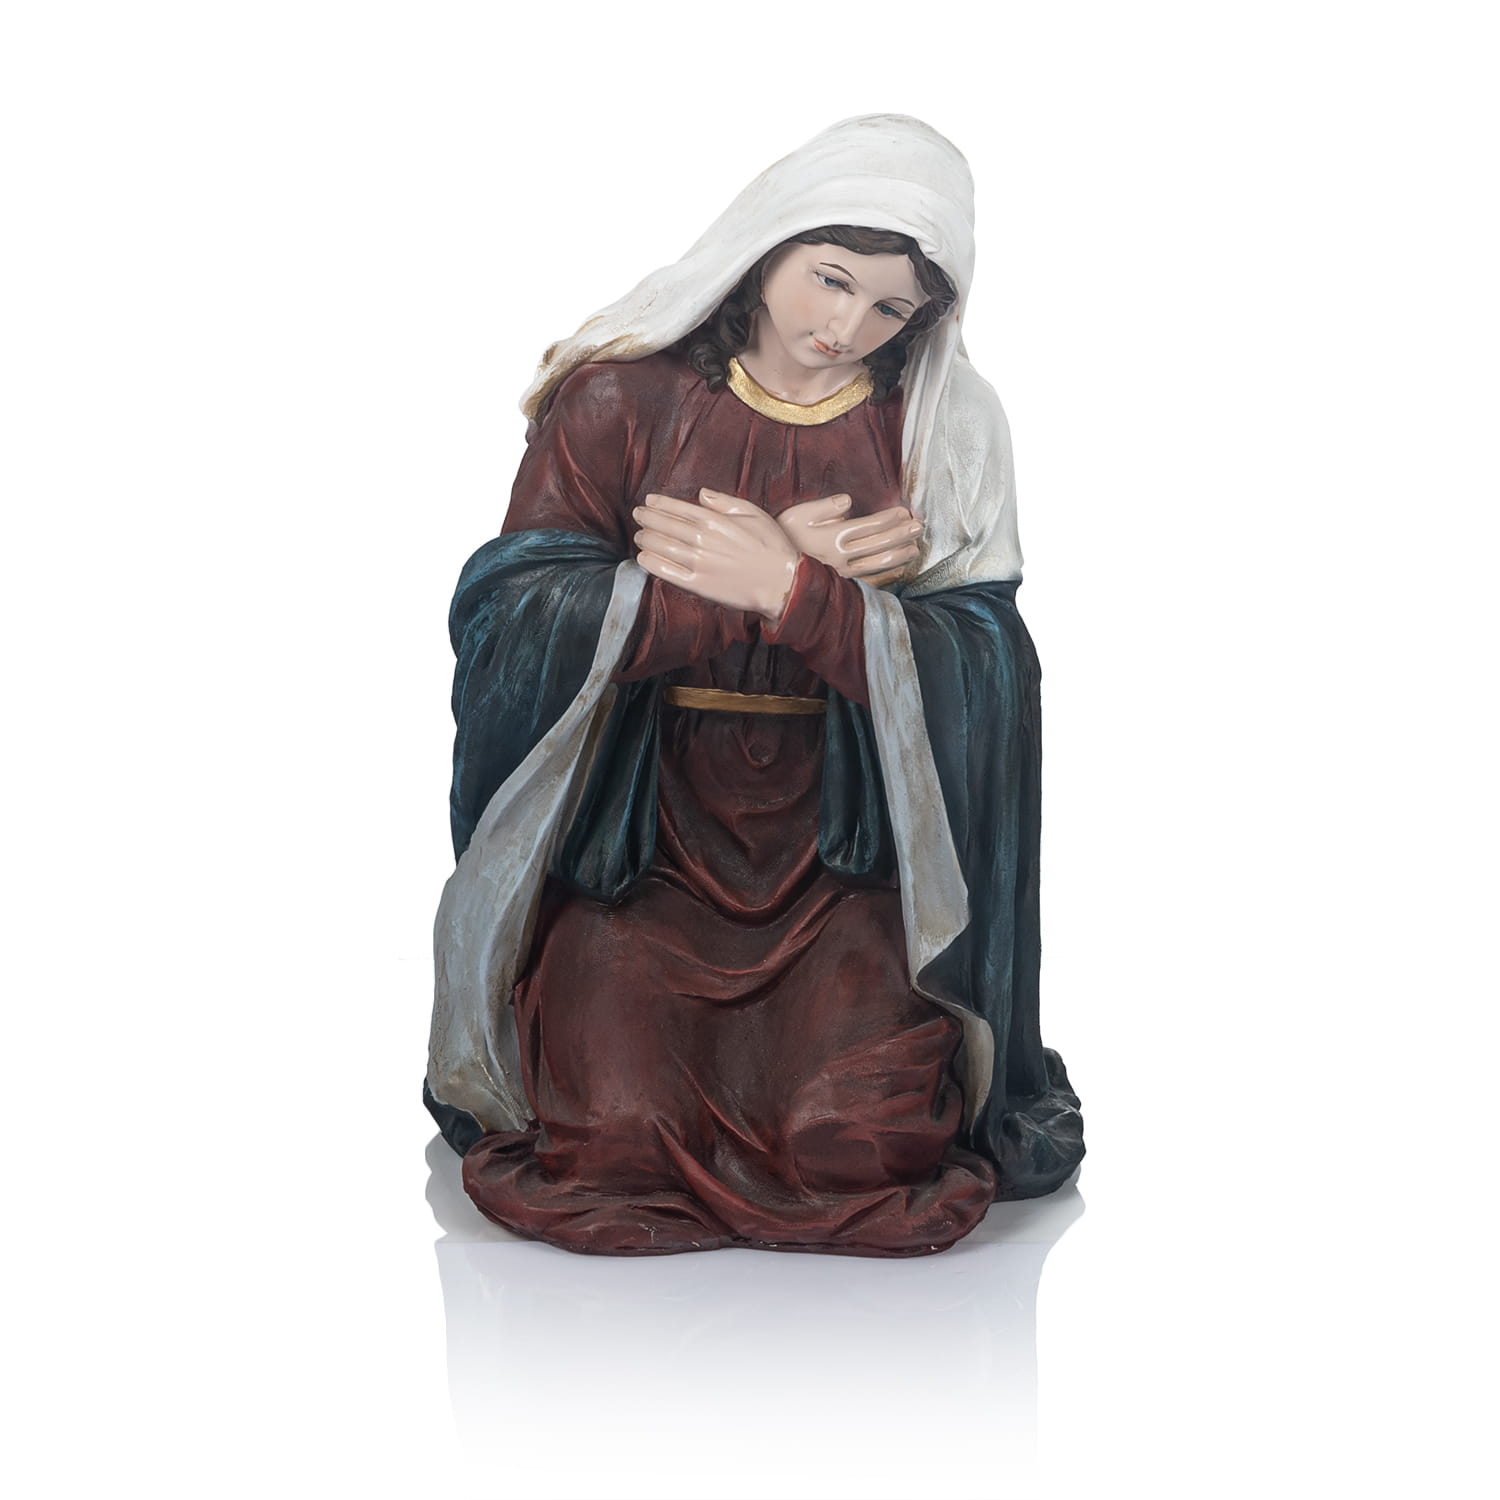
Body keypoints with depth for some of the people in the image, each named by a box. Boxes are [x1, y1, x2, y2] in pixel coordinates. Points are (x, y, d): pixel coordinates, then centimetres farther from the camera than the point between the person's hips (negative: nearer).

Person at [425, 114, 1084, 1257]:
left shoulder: (945, 432, 1)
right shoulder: (621, 395, -3)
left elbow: (976, 669, -9)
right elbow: (512, 615, -14)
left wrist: (789, 590, -23)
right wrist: (803, 571, -18)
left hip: (846, 853, 1)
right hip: (632, 831, 0)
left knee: (854, 1145, -18)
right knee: (616, 1133, -18)